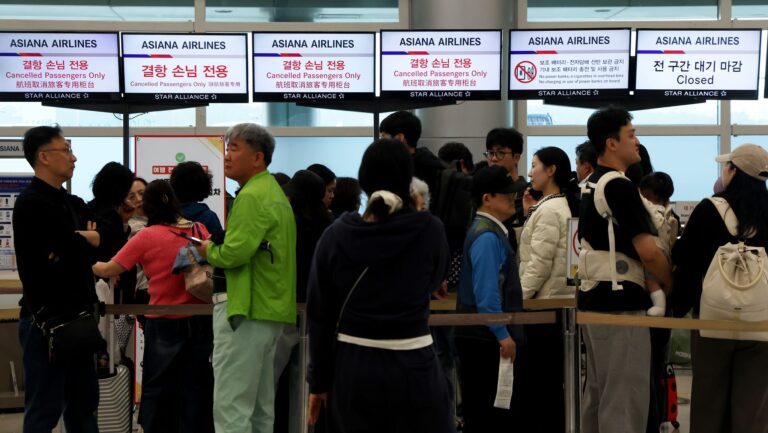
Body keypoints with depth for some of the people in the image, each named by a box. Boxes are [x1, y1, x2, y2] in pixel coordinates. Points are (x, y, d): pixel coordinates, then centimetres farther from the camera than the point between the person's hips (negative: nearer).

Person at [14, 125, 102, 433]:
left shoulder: (74, 205, 15)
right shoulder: (32, 204, -12)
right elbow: (88, 249, -19)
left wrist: (75, 247, -15)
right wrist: (87, 243, 2)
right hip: (47, 318, -9)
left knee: (84, 406, 15)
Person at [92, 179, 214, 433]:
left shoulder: (147, 237, -10)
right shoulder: (199, 230, 0)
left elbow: (109, 270, -3)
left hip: (164, 325, -3)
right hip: (199, 322, 3)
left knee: (158, 391, 9)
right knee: (196, 389, 10)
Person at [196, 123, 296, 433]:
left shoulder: (252, 196, -14)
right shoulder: (274, 192, 19)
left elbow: (233, 253, -23)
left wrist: (209, 252, -3)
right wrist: (216, 248, 10)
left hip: (245, 310, -11)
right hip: (267, 308, 11)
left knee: (231, 408, -9)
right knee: (260, 408, 13)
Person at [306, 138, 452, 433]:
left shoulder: (336, 234, -4)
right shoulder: (429, 229, -9)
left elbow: (319, 315, -1)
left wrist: (319, 381, 8)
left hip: (353, 367, 2)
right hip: (412, 368, -2)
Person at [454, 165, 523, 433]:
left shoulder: (494, 232, 14)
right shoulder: (487, 237, -17)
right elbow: (486, 292, -23)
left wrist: (505, 333, 22)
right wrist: (502, 334, -21)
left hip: (487, 338, 10)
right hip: (485, 339, -10)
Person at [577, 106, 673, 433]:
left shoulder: (590, 185, 14)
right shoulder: (620, 187, -15)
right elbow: (648, 252, -20)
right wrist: (671, 285, -2)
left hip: (592, 297, 10)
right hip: (620, 301, -10)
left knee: (597, 391, 14)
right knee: (625, 396, -6)